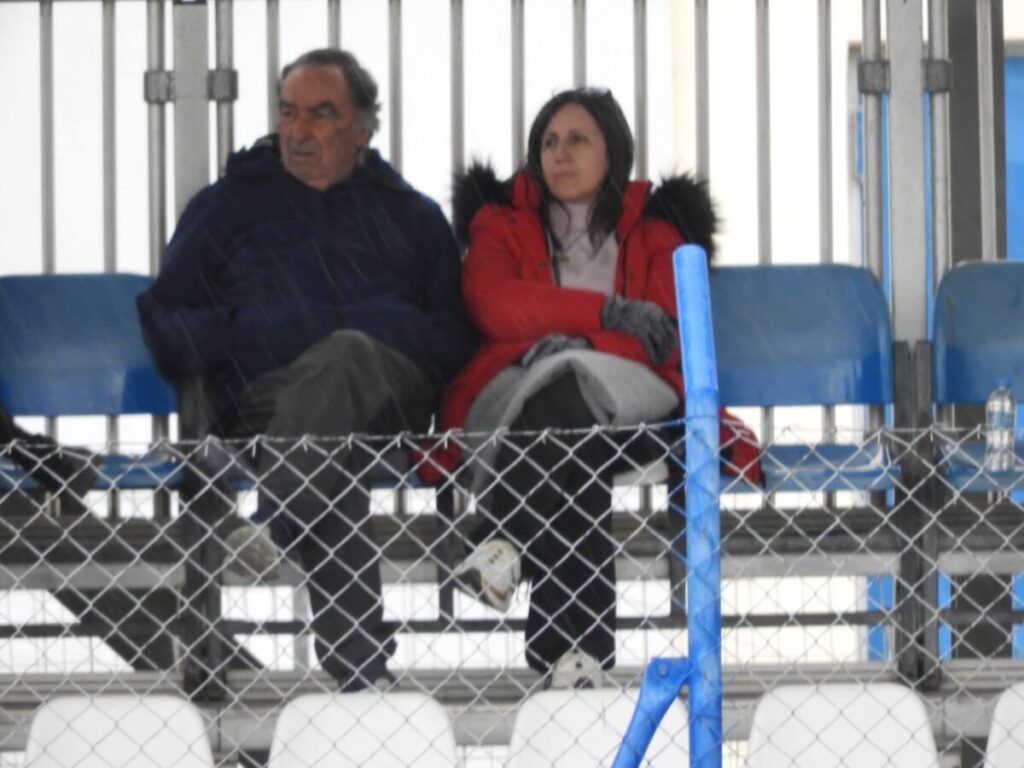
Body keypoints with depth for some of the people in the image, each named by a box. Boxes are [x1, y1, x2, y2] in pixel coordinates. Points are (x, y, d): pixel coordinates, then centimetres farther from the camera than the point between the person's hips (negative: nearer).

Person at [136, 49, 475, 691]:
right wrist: (238, 331, -2)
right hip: (270, 398, 0)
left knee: (347, 354, -41)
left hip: (390, 391, 0)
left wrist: (402, 335, -1)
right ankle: (362, 664, -55)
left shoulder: (412, 216, 30)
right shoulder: (228, 205, 27)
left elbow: (459, 340, 21)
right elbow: (162, 327, 17)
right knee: (330, 471, -40)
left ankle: (273, 524, -61)